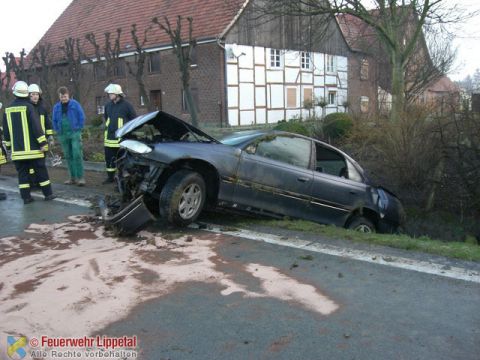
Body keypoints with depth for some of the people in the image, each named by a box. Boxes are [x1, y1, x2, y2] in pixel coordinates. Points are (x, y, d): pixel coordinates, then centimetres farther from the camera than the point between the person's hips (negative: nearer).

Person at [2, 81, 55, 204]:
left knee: (22, 172, 8)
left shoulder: (8, 109, 8)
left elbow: (6, 130, 14)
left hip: (17, 150, 4)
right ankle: (48, 194, 8)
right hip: (32, 148, -4)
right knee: (41, 171, 4)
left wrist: (9, 145, 22)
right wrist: (43, 143, -12)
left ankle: (26, 197, 7)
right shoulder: (28, 107, -8)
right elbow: (36, 127, -14)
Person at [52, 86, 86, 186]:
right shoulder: (56, 107, 10)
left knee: (77, 155, -12)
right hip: (63, 135, 4)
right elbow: (54, 120, 18)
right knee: (68, 156, 8)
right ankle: (73, 177, 15)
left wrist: (79, 128, -5)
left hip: (74, 133, -4)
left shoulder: (75, 104, -1)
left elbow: (82, 117, -1)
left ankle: (80, 177, -9)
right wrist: (58, 131, 9)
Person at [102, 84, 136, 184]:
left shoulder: (126, 105, -5)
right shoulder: (108, 105, 11)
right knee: (109, 157, 9)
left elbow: (134, 119, -1)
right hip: (109, 137, 6)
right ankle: (110, 177, 21)